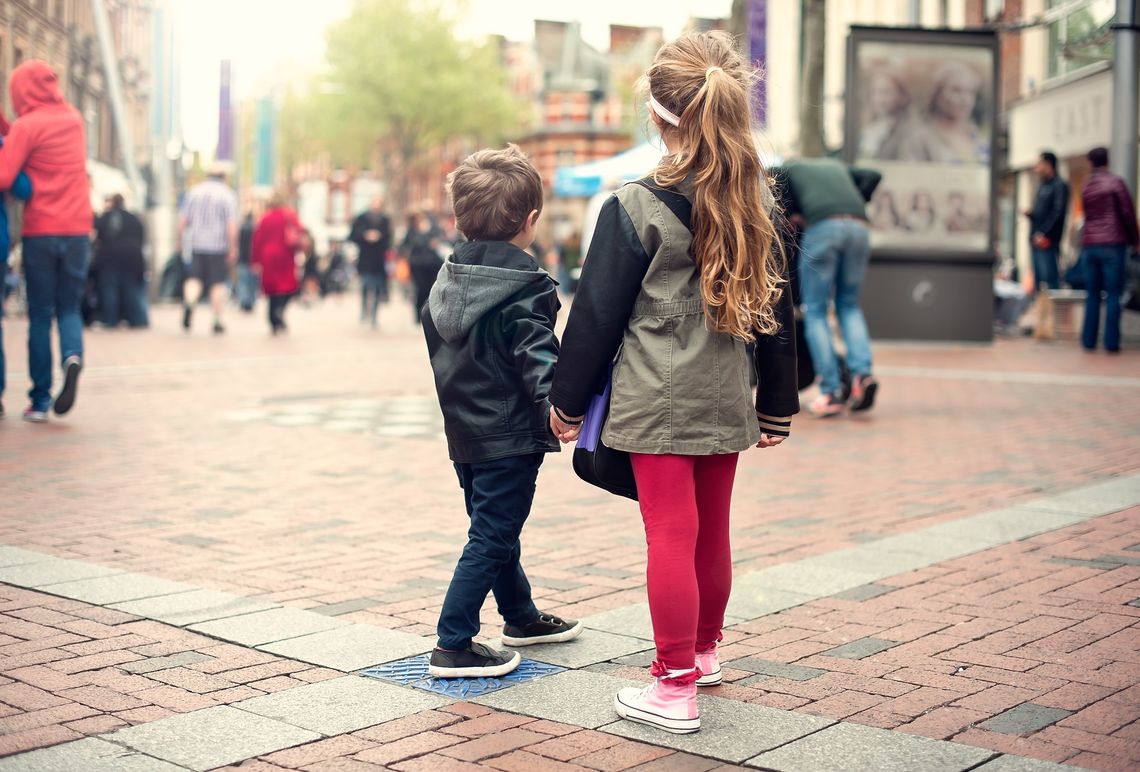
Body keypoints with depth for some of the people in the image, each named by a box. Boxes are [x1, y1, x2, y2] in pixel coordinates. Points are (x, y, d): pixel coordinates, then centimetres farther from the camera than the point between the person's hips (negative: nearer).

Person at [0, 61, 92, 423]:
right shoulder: (74, 119, 9)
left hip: (39, 232, -3)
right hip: (77, 230, 3)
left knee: (40, 315, 6)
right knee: (68, 307, 14)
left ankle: (40, 400, 6)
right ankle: (73, 357, -16)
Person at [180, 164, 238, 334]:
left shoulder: (194, 191, 6)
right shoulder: (228, 195, -3)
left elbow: (183, 220, 4)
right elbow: (232, 225, -11)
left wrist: (180, 239, 13)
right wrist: (233, 248, -9)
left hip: (196, 245, 2)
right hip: (218, 245, -2)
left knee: (195, 279, 9)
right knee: (218, 283, 6)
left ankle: (189, 302, -21)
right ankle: (217, 321, 9)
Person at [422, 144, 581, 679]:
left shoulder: (446, 280, 7)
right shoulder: (525, 289, -16)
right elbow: (539, 359, -28)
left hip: (463, 431, 9)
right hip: (510, 437, -8)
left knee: (493, 529, 20)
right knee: (491, 540, -2)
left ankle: (520, 616, 38)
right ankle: (453, 646, 0)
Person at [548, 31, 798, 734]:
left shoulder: (636, 208, -11)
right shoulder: (756, 207, 5)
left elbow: (598, 314, -7)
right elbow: (776, 309, 11)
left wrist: (568, 399, 4)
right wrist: (778, 405, 20)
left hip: (657, 405, -5)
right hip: (726, 404, 5)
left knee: (670, 536, -1)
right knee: (713, 533, 18)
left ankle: (676, 688, 4)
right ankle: (705, 651, 37)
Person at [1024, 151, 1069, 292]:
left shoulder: (1059, 186, -7)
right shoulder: (1042, 186, 20)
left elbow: (1058, 212, -15)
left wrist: (1044, 233, -20)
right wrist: (1030, 213, 4)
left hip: (1047, 241, -9)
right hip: (1036, 240, 9)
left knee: (1049, 277, -11)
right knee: (1037, 279, 10)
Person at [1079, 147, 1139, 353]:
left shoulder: (1085, 187, 11)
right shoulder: (1115, 182, -4)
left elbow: (1087, 217, 11)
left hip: (1090, 245, 5)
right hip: (1113, 243, -5)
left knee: (1092, 295, 9)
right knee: (1113, 295, -4)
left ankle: (1089, 340, 7)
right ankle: (1111, 342, -7)